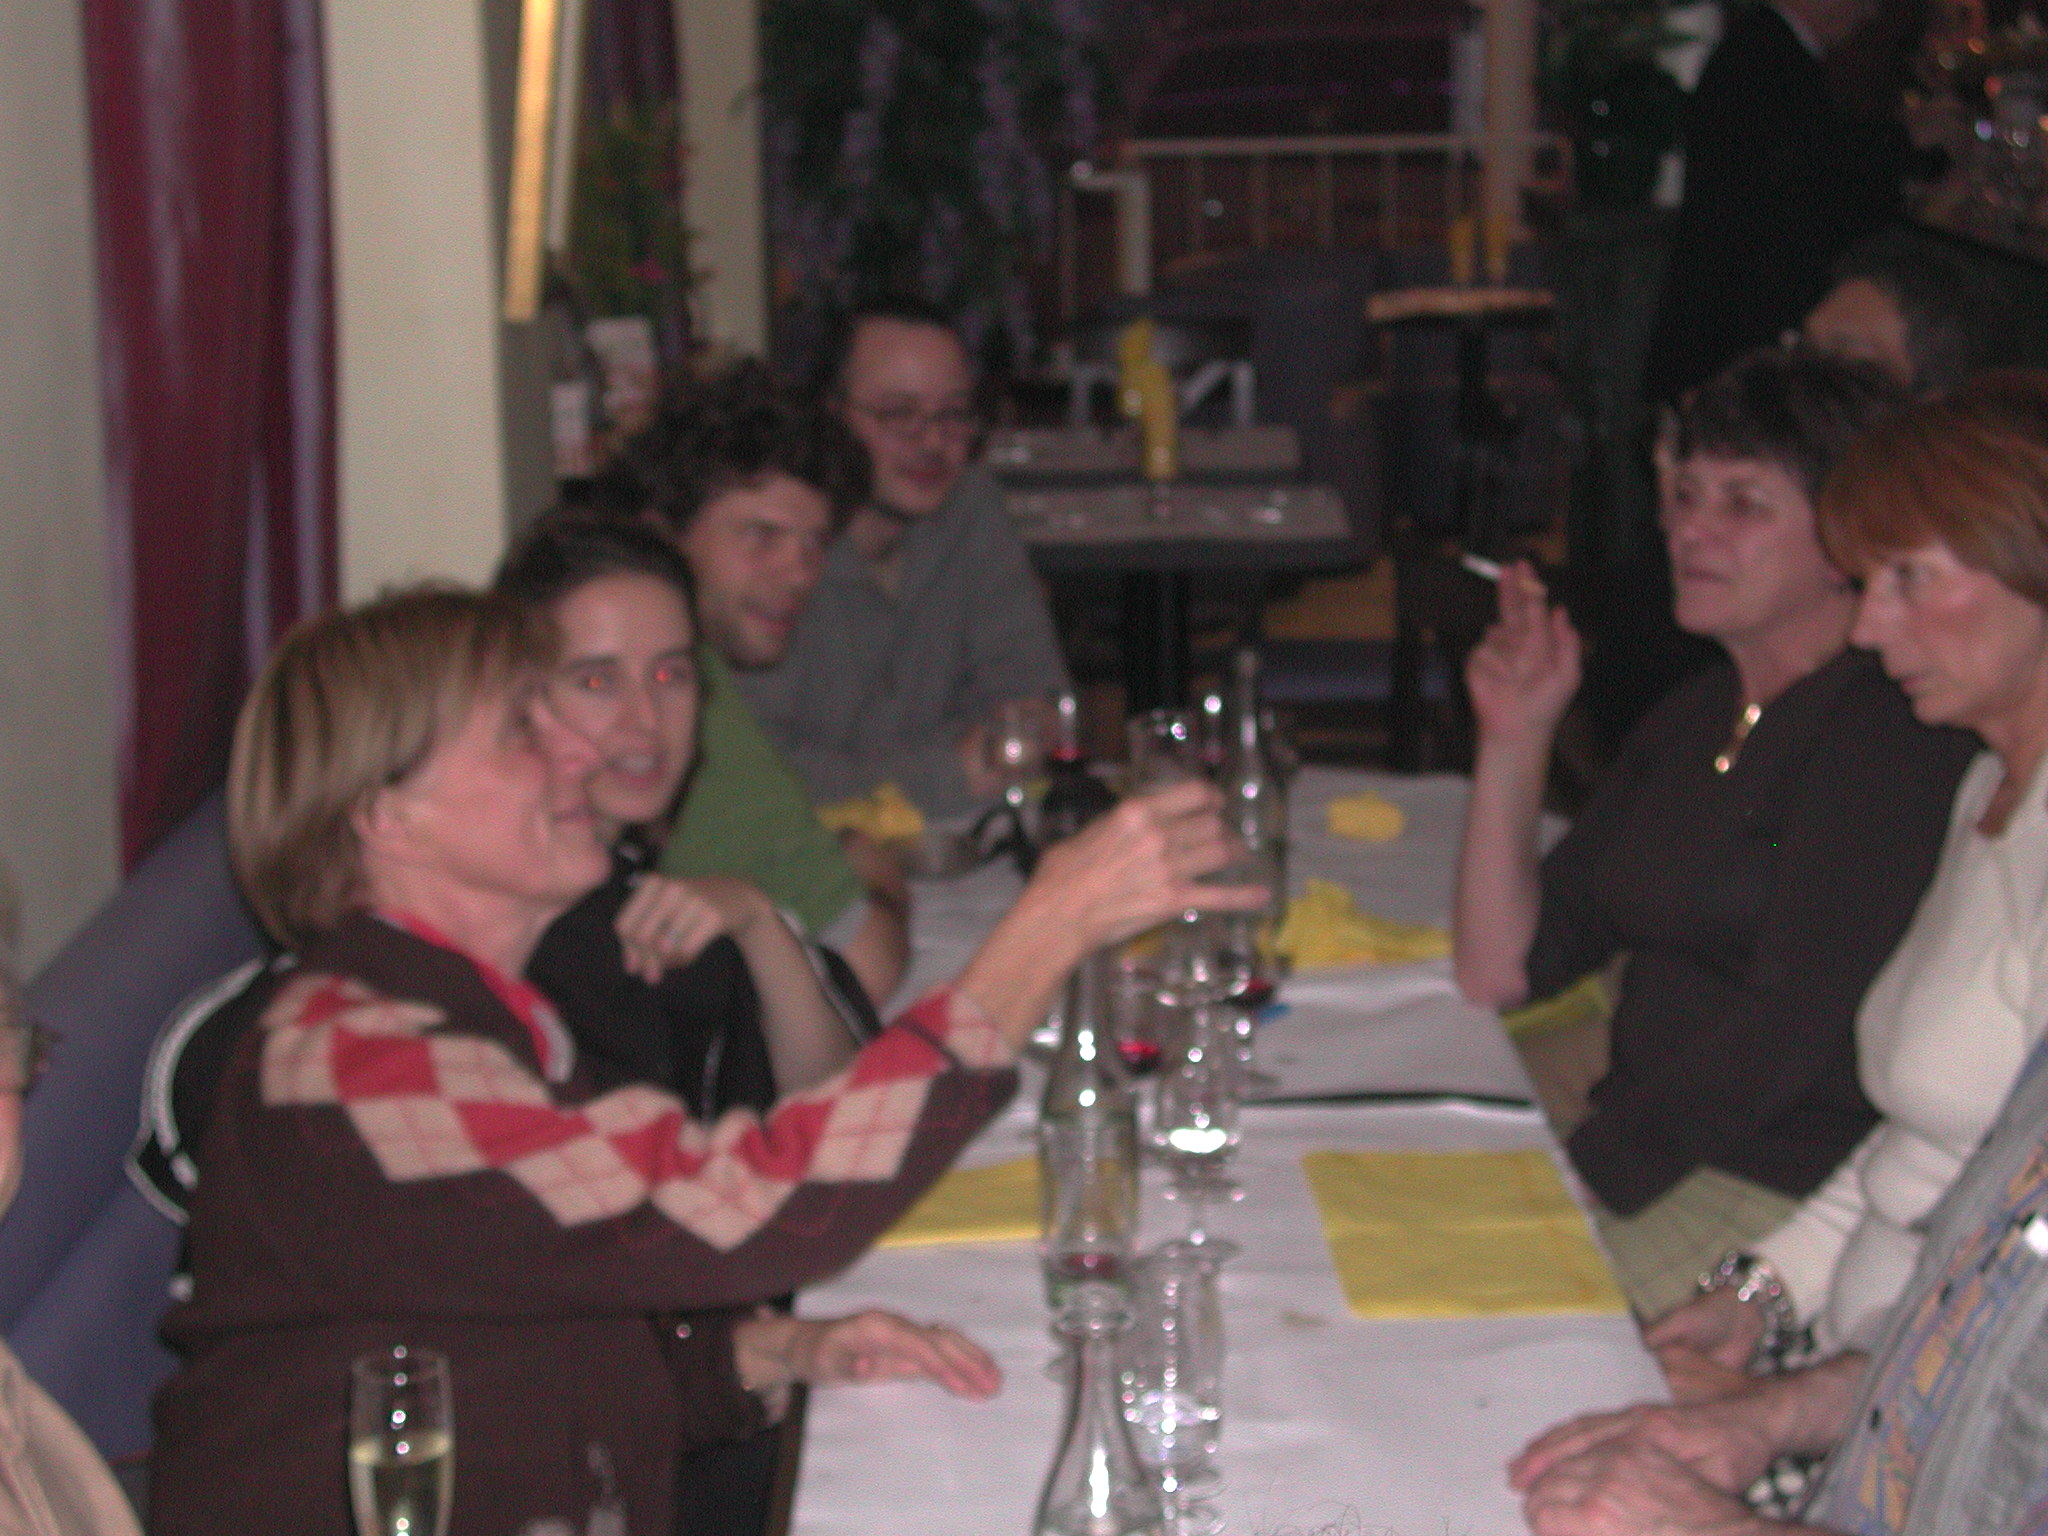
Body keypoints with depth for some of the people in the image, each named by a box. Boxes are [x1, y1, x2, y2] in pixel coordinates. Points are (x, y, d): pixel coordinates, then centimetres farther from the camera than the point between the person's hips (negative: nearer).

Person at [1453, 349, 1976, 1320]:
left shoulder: (1888, 738, -14)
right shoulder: (1693, 720, 13)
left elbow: (1782, 1033, -20)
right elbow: (1500, 974, 10)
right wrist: (1514, 739, 1)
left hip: (1784, 1196, -8)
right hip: (1633, 1115, 8)